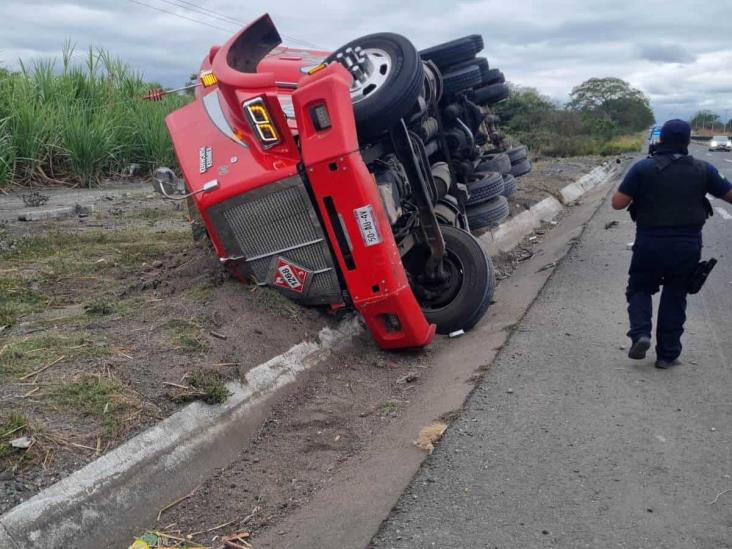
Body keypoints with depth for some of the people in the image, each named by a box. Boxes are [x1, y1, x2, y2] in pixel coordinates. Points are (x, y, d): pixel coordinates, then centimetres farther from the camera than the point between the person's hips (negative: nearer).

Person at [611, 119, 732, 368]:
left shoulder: (643, 168, -8)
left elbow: (617, 203, -10)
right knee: (675, 297, 15)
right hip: (688, 245, 2)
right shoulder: (703, 169, -1)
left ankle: (640, 333, -5)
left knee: (639, 288, 18)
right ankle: (667, 354, 18)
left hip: (650, 243, -1)